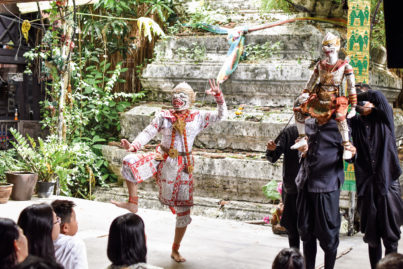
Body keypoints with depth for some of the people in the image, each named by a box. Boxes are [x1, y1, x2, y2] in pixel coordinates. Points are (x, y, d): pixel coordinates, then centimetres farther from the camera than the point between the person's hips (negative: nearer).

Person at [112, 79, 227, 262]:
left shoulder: (198, 118, 2)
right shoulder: (164, 117, 2)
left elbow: (221, 116, 1)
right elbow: (148, 133, -2)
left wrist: (218, 96, -14)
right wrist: (134, 146, -20)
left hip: (182, 166, 0)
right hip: (162, 159, 0)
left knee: (183, 209, 3)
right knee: (130, 162, -27)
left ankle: (175, 250, 21)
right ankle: (133, 203, -9)